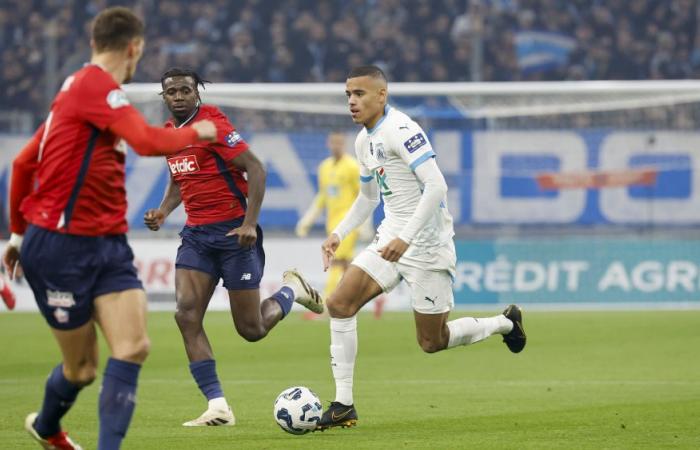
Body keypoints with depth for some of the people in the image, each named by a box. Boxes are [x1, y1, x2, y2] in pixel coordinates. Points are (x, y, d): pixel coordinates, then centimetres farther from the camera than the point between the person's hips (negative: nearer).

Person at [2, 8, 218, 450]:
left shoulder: (80, 90, 14)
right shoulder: (94, 85, -16)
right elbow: (149, 141, -28)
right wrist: (196, 132, -9)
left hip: (107, 245, 8)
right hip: (62, 247, -8)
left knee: (134, 347, -12)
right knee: (82, 369, 6)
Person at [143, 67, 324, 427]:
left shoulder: (213, 125, -14)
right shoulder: (168, 133, 9)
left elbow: (255, 169, -17)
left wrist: (249, 223, -23)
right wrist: (163, 211, 5)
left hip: (233, 232, -7)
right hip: (195, 234, 7)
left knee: (251, 330, -1)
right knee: (186, 314, -13)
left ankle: (291, 290, 32)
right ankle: (218, 407, -12)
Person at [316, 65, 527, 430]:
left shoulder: (401, 130, -17)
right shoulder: (364, 141, 12)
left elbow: (436, 186, -25)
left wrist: (406, 237, -29)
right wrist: (339, 233, 14)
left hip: (425, 243, -8)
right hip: (391, 238, 8)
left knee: (432, 342, -1)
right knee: (339, 303, -9)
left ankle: (505, 323, 26)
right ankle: (343, 406, -5)